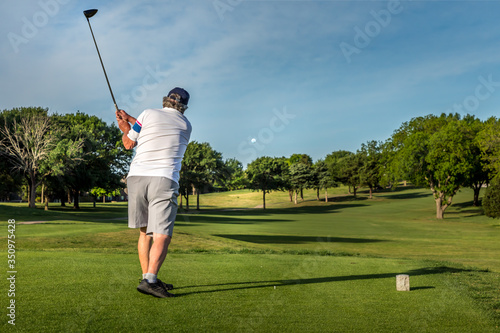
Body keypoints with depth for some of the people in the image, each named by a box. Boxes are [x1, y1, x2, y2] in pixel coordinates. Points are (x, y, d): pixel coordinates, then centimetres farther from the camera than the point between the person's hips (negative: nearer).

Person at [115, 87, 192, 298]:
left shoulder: (148, 114, 11)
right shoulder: (186, 125, 17)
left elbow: (128, 144, 15)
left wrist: (125, 128, 35)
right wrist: (131, 120, 36)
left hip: (136, 176, 3)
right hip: (164, 179, -2)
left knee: (145, 232, 14)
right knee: (162, 236, -8)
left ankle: (148, 278, 17)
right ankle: (149, 280, -25)